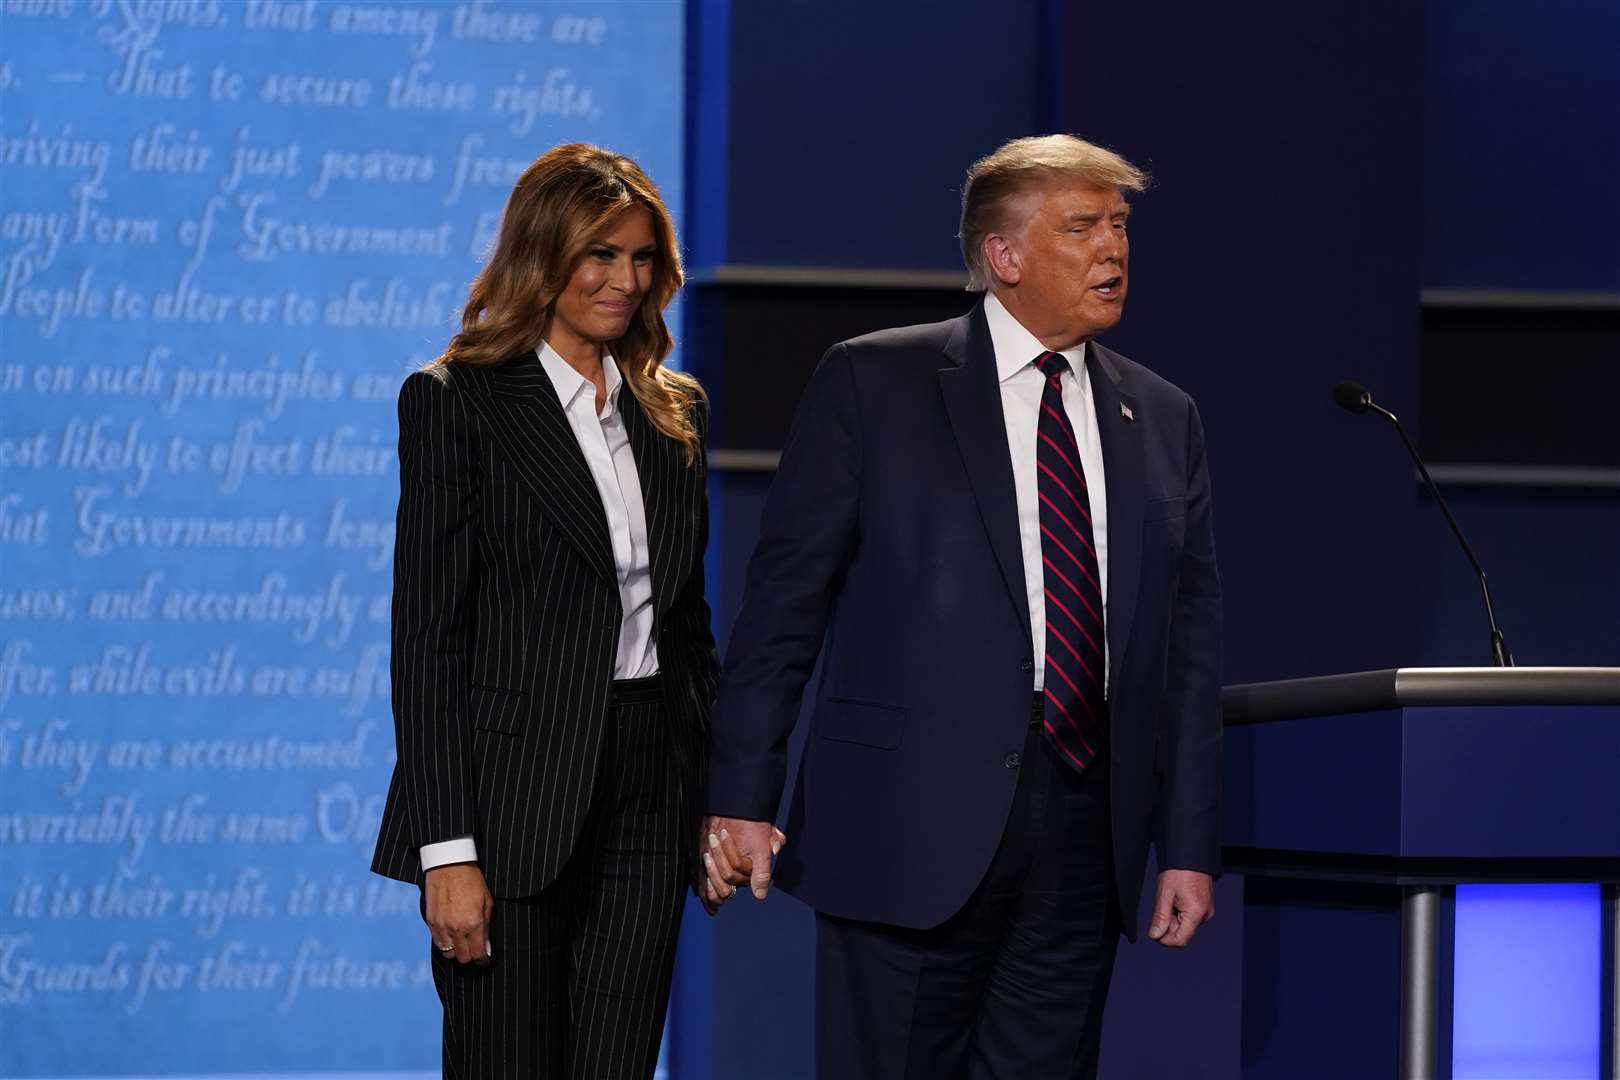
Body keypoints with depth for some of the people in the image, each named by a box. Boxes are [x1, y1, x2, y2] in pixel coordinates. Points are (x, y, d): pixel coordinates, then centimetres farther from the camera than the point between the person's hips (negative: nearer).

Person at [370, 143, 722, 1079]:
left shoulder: (675, 412, 13)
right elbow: (428, 634, -9)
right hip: (515, 798, -5)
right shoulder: (456, 404, -5)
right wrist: (447, 850, -15)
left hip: (649, 799, 5)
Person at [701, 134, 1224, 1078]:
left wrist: (1189, 848, 7)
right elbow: (784, 601, 0)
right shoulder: (872, 385, 2)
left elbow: (1191, 647, 13)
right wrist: (741, 796, -6)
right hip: (912, 824, -4)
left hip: (1083, 837, 4)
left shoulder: (1163, 422, 14)